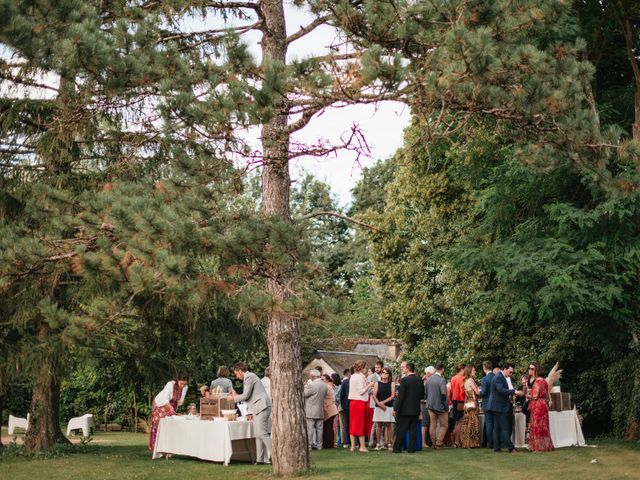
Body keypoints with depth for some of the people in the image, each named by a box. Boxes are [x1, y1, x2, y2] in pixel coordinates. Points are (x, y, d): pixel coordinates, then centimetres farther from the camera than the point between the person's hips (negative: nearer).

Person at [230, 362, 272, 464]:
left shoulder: (249, 377, -8)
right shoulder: (250, 376, 23)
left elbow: (246, 395, -13)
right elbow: (249, 395, 26)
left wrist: (234, 398, 1)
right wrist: (236, 396, 20)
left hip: (261, 407, -11)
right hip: (258, 409, 11)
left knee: (262, 433, -14)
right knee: (258, 434, 8)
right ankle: (260, 459, 9)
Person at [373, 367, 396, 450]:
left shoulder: (391, 384, 6)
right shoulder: (377, 384, 7)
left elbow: (393, 395, -3)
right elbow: (374, 396, 1)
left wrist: (384, 402, -13)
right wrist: (379, 403, -15)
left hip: (389, 407, -1)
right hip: (378, 407, 1)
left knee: (388, 425, -1)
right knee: (379, 425, 1)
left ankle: (389, 443, 1)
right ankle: (379, 444, 6)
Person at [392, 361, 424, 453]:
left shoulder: (405, 380, -15)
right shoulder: (419, 380, 5)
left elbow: (400, 396, -16)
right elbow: (422, 395, 12)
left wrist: (395, 409, -11)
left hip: (405, 410, -6)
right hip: (416, 410, 6)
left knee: (400, 429, 2)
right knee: (413, 429, 10)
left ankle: (397, 448, 5)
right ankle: (411, 448, 10)